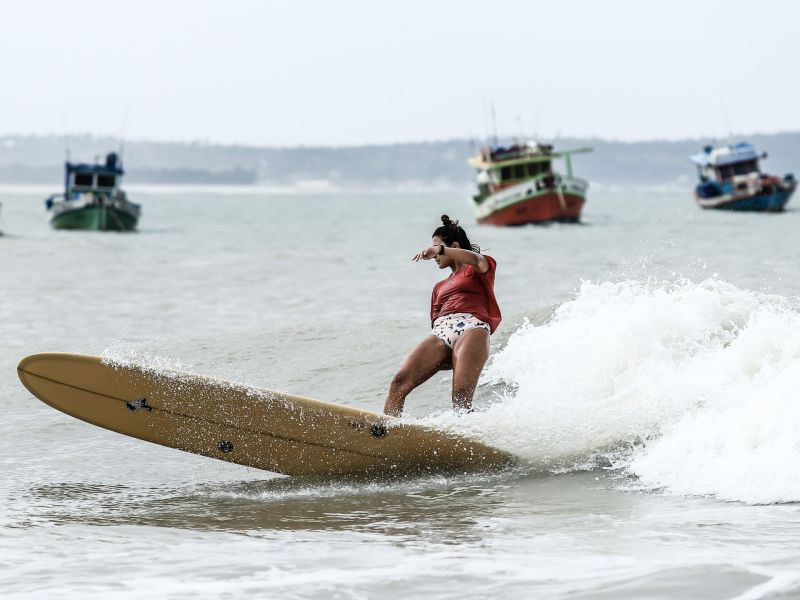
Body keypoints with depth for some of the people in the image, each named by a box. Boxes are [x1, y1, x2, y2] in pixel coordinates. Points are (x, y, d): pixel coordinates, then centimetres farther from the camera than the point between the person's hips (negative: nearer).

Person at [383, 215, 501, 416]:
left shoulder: (480, 269, 18)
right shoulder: (440, 287, 36)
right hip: (440, 334, 5)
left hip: (472, 328, -5)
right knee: (400, 382, -17)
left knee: (462, 395, -25)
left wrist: (439, 249, -21)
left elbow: (475, 260, -7)